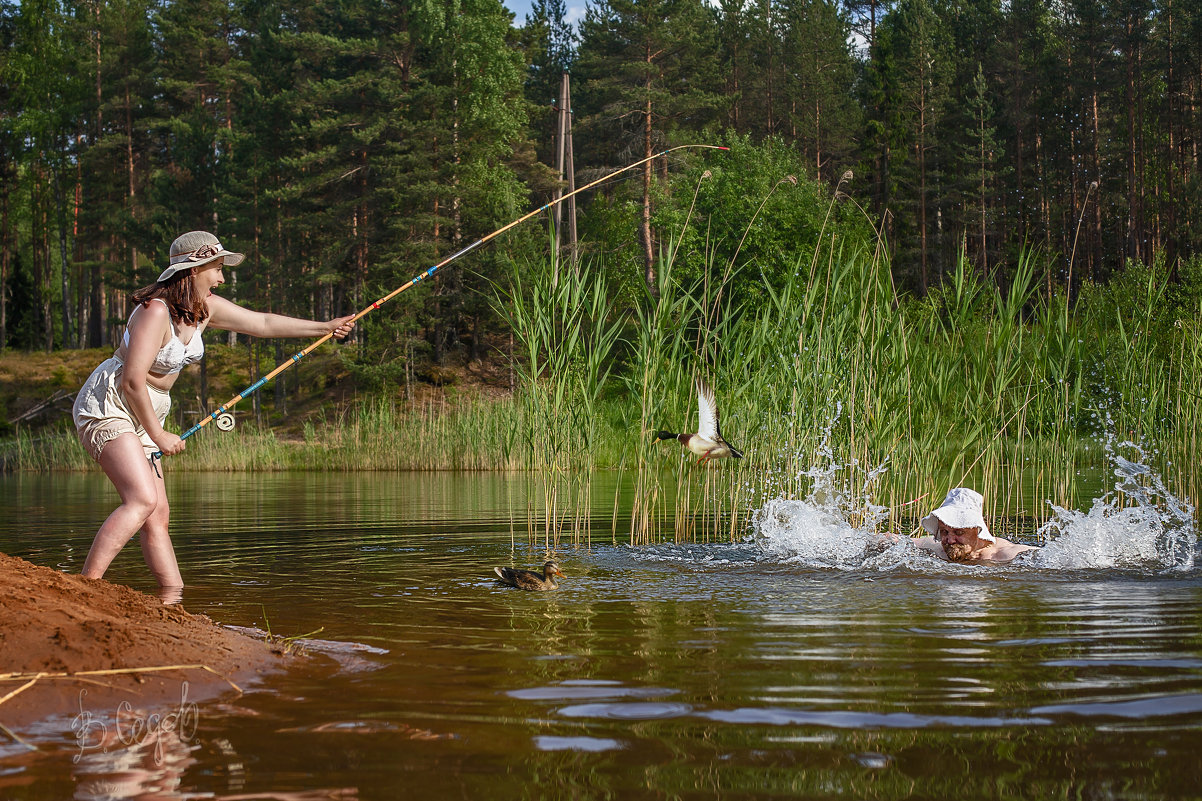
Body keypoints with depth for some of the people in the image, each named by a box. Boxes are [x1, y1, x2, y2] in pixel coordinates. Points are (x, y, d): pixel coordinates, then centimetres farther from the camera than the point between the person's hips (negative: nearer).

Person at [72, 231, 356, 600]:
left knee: (158, 514, 5)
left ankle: (171, 598, 5)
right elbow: (132, 380, -23)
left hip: (141, 414, 10)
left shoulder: (205, 309, 6)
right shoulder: (156, 310, -21)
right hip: (107, 406, -10)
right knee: (142, 500, -25)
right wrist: (158, 435, -15)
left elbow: (262, 323, 17)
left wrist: (324, 327, 21)